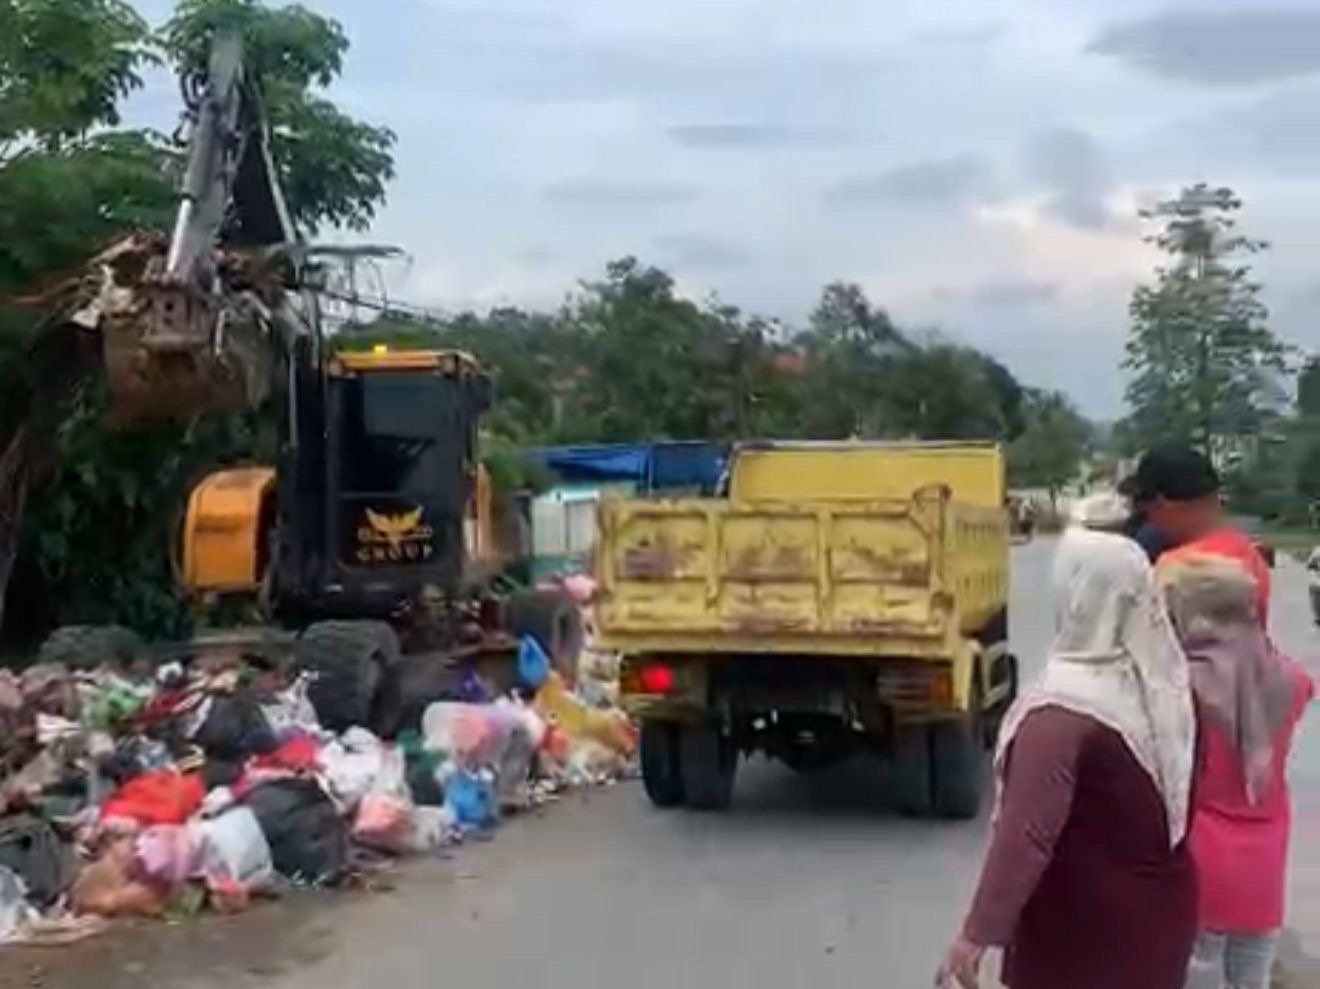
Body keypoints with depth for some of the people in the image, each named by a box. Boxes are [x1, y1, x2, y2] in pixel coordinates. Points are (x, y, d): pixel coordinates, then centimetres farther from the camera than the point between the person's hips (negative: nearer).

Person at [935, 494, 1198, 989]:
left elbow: (1026, 834, -31)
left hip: (1083, 934, -6)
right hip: (1162, 911, 7)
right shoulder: (1165, 682, -4)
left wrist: (977, 935, -28)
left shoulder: (1064, 708, -26)